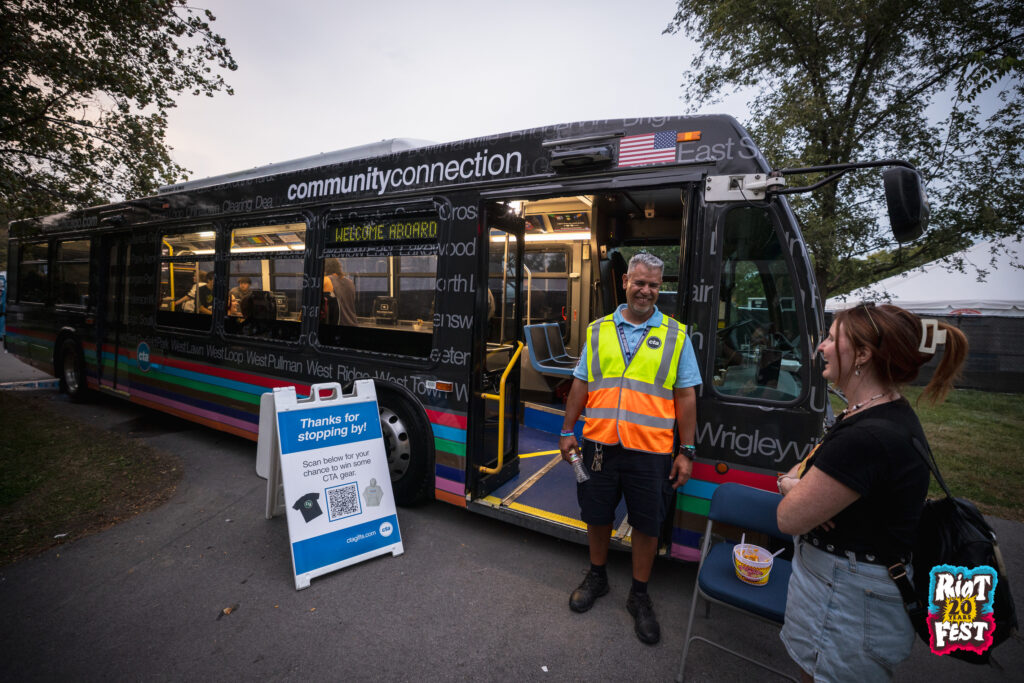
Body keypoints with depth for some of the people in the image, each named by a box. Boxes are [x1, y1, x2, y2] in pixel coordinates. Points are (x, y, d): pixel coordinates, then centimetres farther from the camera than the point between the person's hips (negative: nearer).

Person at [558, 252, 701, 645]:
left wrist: (686, 451, -2)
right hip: (599, 444, 2)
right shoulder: (598, 330, 5)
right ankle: (597, 577, 42)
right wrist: (567, 431, 6)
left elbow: (685, 397, 1)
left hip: (651, 450, -1)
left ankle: (639, 595, 35)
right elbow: (581, 385, 8)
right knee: (596, 515, 16)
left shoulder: (675, 335, 1)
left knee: (647, 524, 12)